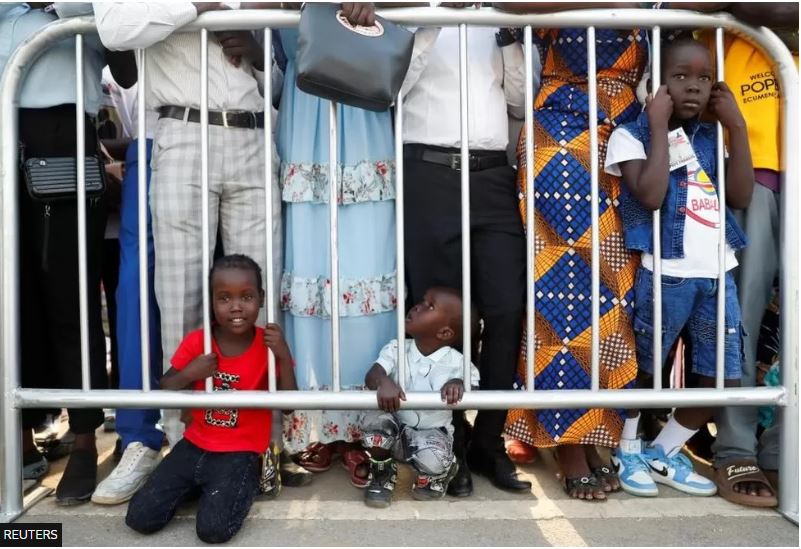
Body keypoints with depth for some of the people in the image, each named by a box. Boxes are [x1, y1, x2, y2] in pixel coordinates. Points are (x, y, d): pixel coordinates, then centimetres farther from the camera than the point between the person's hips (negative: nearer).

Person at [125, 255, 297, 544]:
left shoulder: (268, 346, -9)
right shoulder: (196, 342, -4)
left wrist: (284, 356, -24)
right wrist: (188, 374, -17)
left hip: (240, 453, -3)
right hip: (194, 446, 3)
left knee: (214, 529, -21)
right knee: (139, 518, -6)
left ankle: (241, 485, 9)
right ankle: (196, 486, 18)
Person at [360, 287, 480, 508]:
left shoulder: (457, 362, -12)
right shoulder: (395, 349, -10)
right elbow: (371, 376, -22)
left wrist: (458, 383, -37)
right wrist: (384, 382, -47)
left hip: (431, 433, -2)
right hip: (395, 429, 2)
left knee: (433, 458, -34)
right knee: (374, 419, -30)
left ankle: (434, 477, 10)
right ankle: (382, 475, 2)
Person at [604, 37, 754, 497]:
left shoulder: (710, 137, 14)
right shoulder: (631, 135, -3)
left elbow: (741, 197, 3)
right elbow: (650, 196, -19)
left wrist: (737, 125, 2)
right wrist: (659, 126, -12)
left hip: (717, 273, 6)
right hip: (665, 274, -6)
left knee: (725, 379, 9)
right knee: (643, 369, 7)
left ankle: (664, 454, 26)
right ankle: (629, 452, 30)